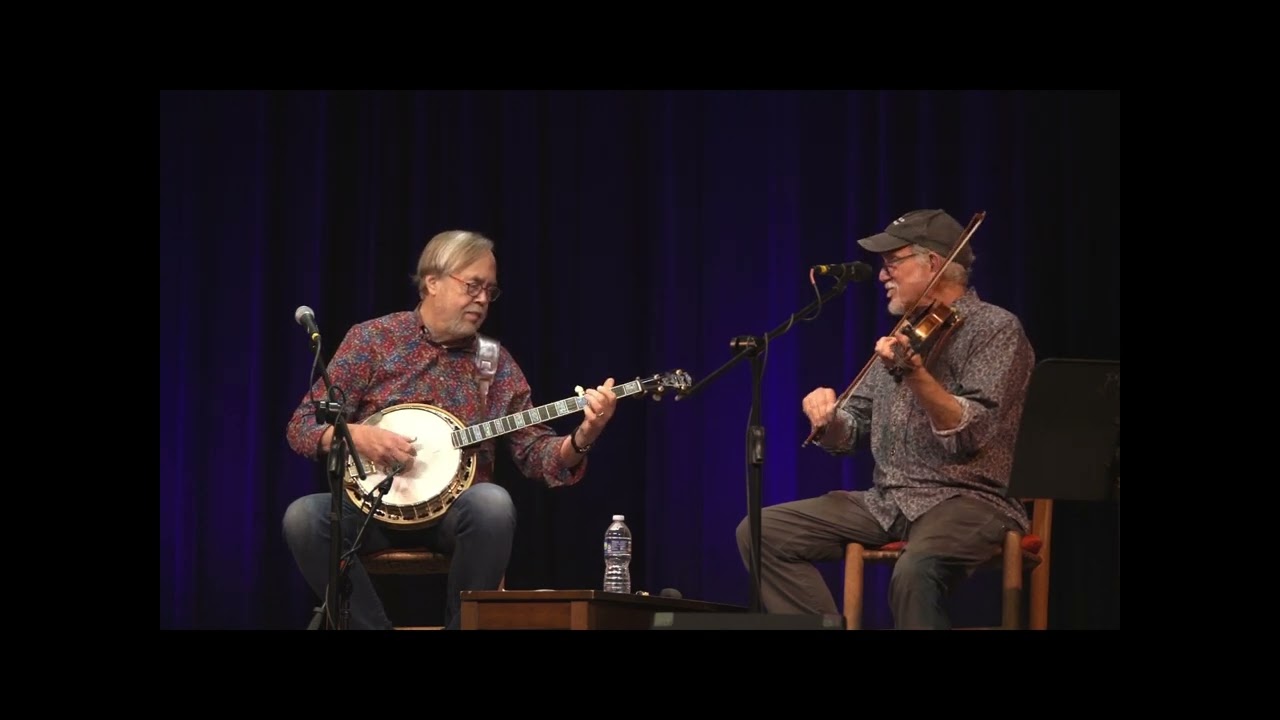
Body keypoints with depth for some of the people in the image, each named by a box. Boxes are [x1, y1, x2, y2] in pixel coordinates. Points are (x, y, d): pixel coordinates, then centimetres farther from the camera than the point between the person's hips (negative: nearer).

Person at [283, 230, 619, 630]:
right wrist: (354, 436, -22)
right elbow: (301, 426, -1)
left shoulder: (495, 361, 8)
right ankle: (371, 625, -17)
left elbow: (533, 453, 4)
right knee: (303, 517, -32)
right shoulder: (372, 339, 1)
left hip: (454, 511, 1)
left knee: (493, 503, -34)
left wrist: (581, 438, -17)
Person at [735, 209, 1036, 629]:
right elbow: (850, 436, 17)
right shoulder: (906, 333, 17)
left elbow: (971, 435, -19)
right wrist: (828, 420, -6)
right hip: (888, 502, 8)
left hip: (966, 499, -8)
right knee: (762, 532, -6)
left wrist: (915, 373, -32)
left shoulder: (995, 328, -6)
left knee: (915, 572, -40)